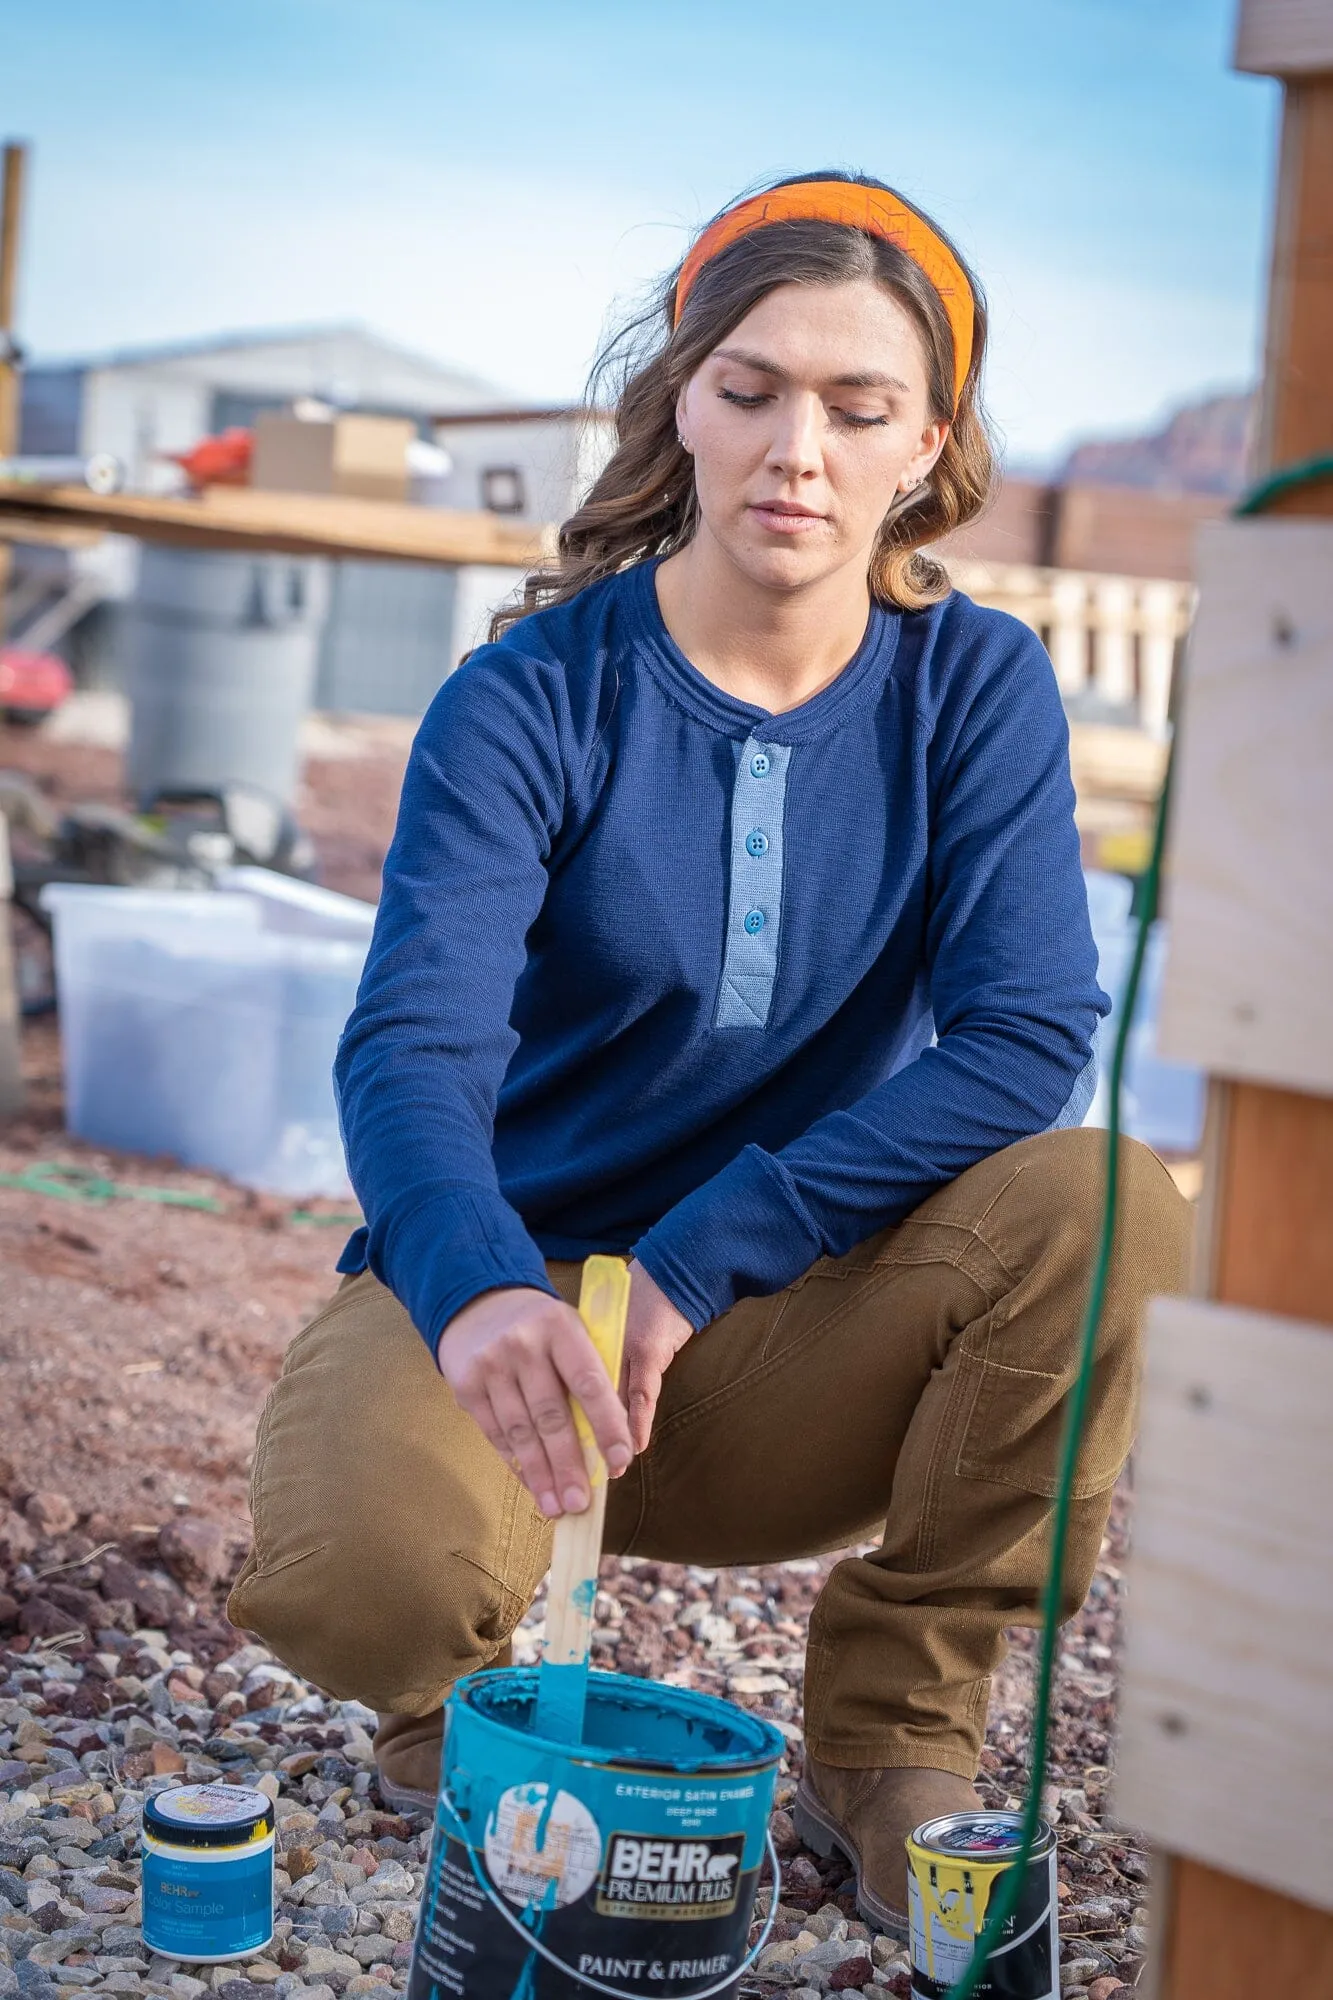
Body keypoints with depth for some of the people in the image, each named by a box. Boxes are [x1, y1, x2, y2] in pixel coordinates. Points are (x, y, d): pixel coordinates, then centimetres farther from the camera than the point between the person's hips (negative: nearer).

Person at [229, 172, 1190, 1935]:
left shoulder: (977, 689, -3)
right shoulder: (534, 699, -12)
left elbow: (1030, 1038, -14)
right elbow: (416, 1043, -26)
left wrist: (701, 1255, -23)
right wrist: (482, 1291, -48)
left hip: (779, 1346, 2)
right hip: (499, 1284, -2)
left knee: (1111, 1208, -25)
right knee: (356, 1574, -34)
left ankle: (893, 1744, -6)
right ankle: (454, 1696, 7)